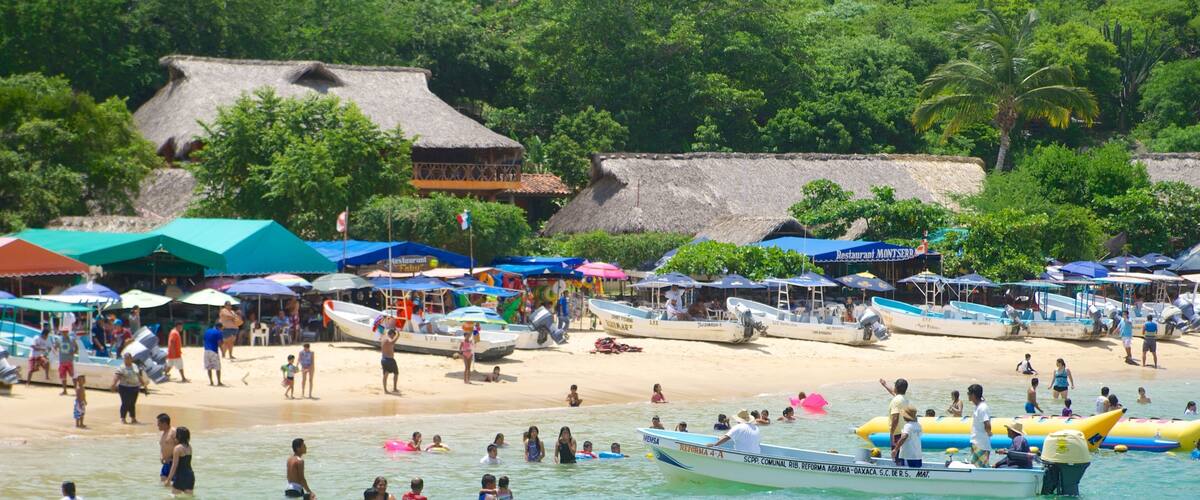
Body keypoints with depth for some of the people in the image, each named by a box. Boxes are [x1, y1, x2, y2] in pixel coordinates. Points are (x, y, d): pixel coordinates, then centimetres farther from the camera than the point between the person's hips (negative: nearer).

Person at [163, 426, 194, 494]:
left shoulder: (178, 448, -13)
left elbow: (175, 465, -15)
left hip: (180, 476, -7)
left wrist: (169, 479, -11)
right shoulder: (189, 447, 9)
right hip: (190, 475, 7)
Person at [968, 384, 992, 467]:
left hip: (981, 445, -10)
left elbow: (987, 425, -26)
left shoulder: (982, 408, -19)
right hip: (976, 443, 10)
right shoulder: (978, 406, 12)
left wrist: (988, 433, -11)